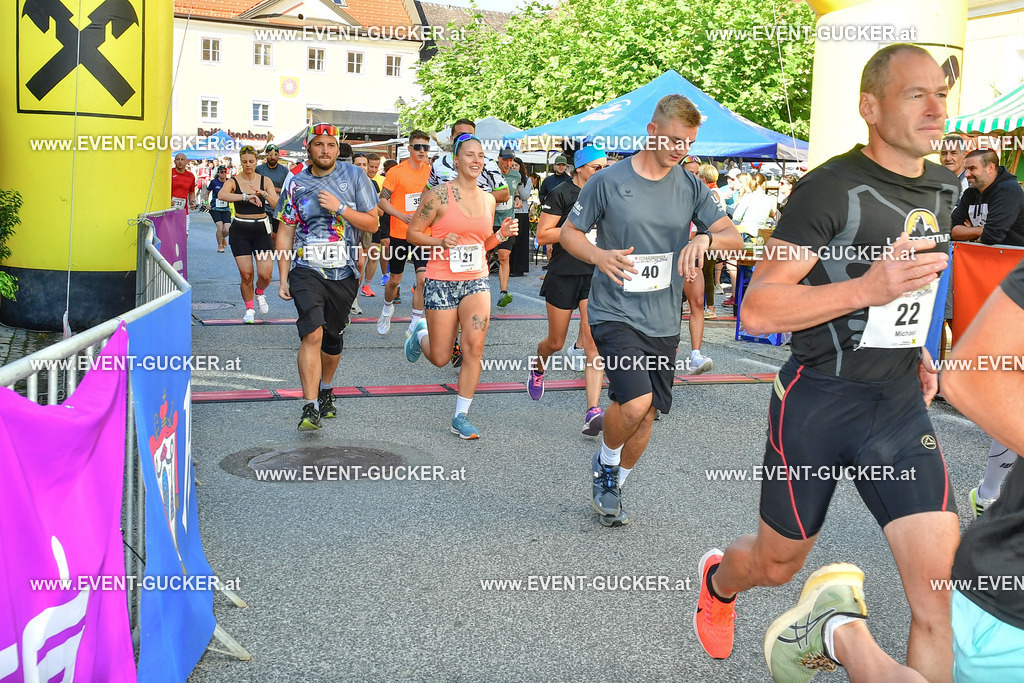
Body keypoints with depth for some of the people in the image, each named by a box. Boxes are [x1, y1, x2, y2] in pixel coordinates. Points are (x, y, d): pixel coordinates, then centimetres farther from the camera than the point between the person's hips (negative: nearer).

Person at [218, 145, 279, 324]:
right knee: (246, 274, -6)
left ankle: (259, 294, 27)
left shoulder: (265, 181, 3)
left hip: (261, 230, 1)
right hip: (240, 230, -1)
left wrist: (264, 194, -25)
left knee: (265, 274, -8)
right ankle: (249, 309, 16)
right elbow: (221, 194, -25)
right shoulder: (233, 181, -2)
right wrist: (246, 197, -34)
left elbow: (277, 205, -7)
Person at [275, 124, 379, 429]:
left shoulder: (354, 177, 2)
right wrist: (283, 278, 4)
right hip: (306, 270, -1)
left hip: (343, 271, 1)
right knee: (312, 335, -18)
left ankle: (326, 390, 39)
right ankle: (310, 408, -18)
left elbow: (372, 223, 1)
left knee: (333, 337, 13)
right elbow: (285, 232, 8)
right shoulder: (296, 183, 5)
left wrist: (340, 208, -14)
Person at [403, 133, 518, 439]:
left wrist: (502, 233, 0)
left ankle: (461, 417, -1)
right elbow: (413, 233, -3)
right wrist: (441, 242, -19)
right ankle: (420, 333, 42)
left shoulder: (488, 199, 9)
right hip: (442, 282, -3)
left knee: (474, 347, -14)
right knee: (440, 358, 5)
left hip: (476, 281, 4)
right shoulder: (439, 194, -7)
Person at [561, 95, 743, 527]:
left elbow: (734, 236, 3)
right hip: (614, 313, -4)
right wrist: (598, 256, -18)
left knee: (647, 415, 11)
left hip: (663, 321, 5)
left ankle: (615, 486, 35)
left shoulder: (691, 187, 5)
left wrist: (706, 238, -20)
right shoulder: (608, 182, -5)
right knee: (635, 402, -22)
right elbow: (568, 232, 3)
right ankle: (606, 463, 10)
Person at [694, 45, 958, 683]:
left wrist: (915, 345, 15)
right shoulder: (830, 187, -15)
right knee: (777, 563, 16)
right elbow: (756, 309, -20)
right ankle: (718, 579, 51)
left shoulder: (942, 187, 8)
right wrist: (867, 288, -29)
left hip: (901, 405, 5)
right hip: (817, 403, -5)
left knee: (943, 591, -8)